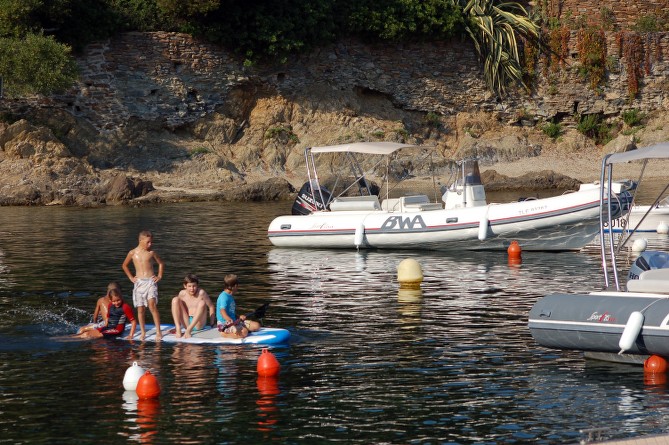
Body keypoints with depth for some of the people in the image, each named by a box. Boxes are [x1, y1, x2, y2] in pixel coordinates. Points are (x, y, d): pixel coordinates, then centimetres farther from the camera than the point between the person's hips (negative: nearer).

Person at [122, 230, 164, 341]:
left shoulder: (152, 253, 4)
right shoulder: (132, 253, 4)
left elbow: (161, 263, 19)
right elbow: (125, 265, 19)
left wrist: (160, 276, 9)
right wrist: (131, 277, 12)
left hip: (151, 281, -2)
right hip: (139, 282, 2)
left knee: (152, 305, -17)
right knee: (140, 309, 3)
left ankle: (158, 332, -15)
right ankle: (143, 332, 15)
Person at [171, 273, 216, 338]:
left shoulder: (201, 293, -10)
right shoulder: (182, 294, 0)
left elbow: (211, 307, -5)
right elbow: (178, 309, 11)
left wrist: (211, 324, -7)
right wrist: (177, 326, 11)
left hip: (198, 324, -3)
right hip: (186, 323, 3)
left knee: (202, 303, -27)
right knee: (175, 300, -11)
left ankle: (189, 329, -32)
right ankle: (178, 329, -20)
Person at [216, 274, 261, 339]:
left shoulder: (230, 296, 18)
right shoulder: (224, 297, -16)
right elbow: (222, 311, -33)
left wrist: (239, 318, 41)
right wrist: (229, 319, -50)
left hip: (234, 321, 10)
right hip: (225, 324, -10)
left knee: (256, 325, 0)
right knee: (244, 332, -34)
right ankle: (224, 334, -15)